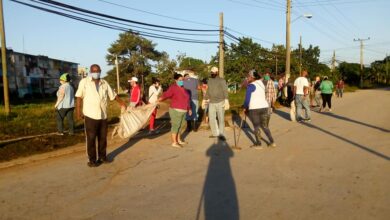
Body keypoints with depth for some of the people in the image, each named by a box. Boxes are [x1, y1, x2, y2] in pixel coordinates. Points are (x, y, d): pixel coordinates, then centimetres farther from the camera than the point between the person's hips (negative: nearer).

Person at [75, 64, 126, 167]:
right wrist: (78, 112, -8)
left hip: (103, 115, 4)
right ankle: (92, 160, 11)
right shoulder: (84, 82, -3)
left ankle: (102, 157, 27)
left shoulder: (104, 83, 8)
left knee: (103, 137, 12)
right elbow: (79, 97, -3)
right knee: (91, 138, 1)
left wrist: (122, 104, 18)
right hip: (90, 115, -4)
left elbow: (113, 95, 16)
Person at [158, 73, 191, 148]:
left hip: (182, 111, 8)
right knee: (175, 126, -3)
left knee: (179, 126, 16)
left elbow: (186, 99, 20)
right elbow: (166, 94, -28)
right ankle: (174, 142, 2)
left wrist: (189, 108, 25)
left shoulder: (182, 88, 12)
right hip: (176, 110, -8)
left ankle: (178, 140, 27)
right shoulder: (173, 87, -13)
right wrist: (159, 100, -44)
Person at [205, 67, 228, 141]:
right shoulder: (209, 81, 12)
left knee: (221, 119, -2)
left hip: (220, 102, -5)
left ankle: (221, 134, 5)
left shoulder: (221, 80, -6)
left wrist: (226, 100, -24)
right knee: (211, 118, 6)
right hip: (211, 103, 5)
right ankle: (215, 133, 17)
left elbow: (225, 91, -13)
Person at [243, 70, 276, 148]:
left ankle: (258, 144, 17)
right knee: (264, 125, 17)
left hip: (254, 108, -7)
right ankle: (272, 142, 18)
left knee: (256, 126, 7)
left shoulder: (251, 86, -13)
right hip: (264, 107, 7)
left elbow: (247, 99, -14)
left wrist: (245, 107, 2)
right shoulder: (261, 84, 11)